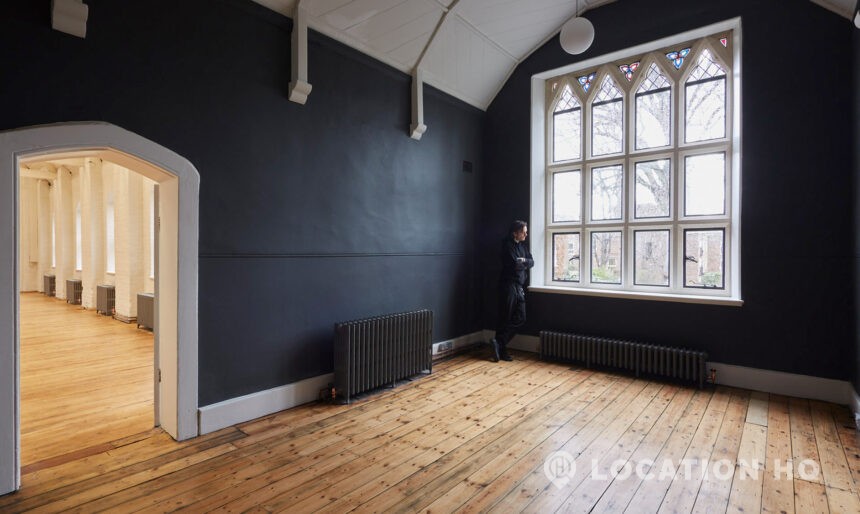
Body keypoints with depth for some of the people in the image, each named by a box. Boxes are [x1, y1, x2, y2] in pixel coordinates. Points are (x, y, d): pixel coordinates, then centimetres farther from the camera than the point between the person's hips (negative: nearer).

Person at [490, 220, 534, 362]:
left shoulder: (522, 246, 17)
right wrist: (525, 263, 0)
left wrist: (523, 261, -9)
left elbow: (531, 262, 9)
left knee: (520, 318, 4)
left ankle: (499, 344, 8)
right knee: (506, 319, -5)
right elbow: (515, 264, -18)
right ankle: (500, 346, 2)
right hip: (509, 285, -8)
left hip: (519, 286, 8)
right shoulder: (508, 245, -8)